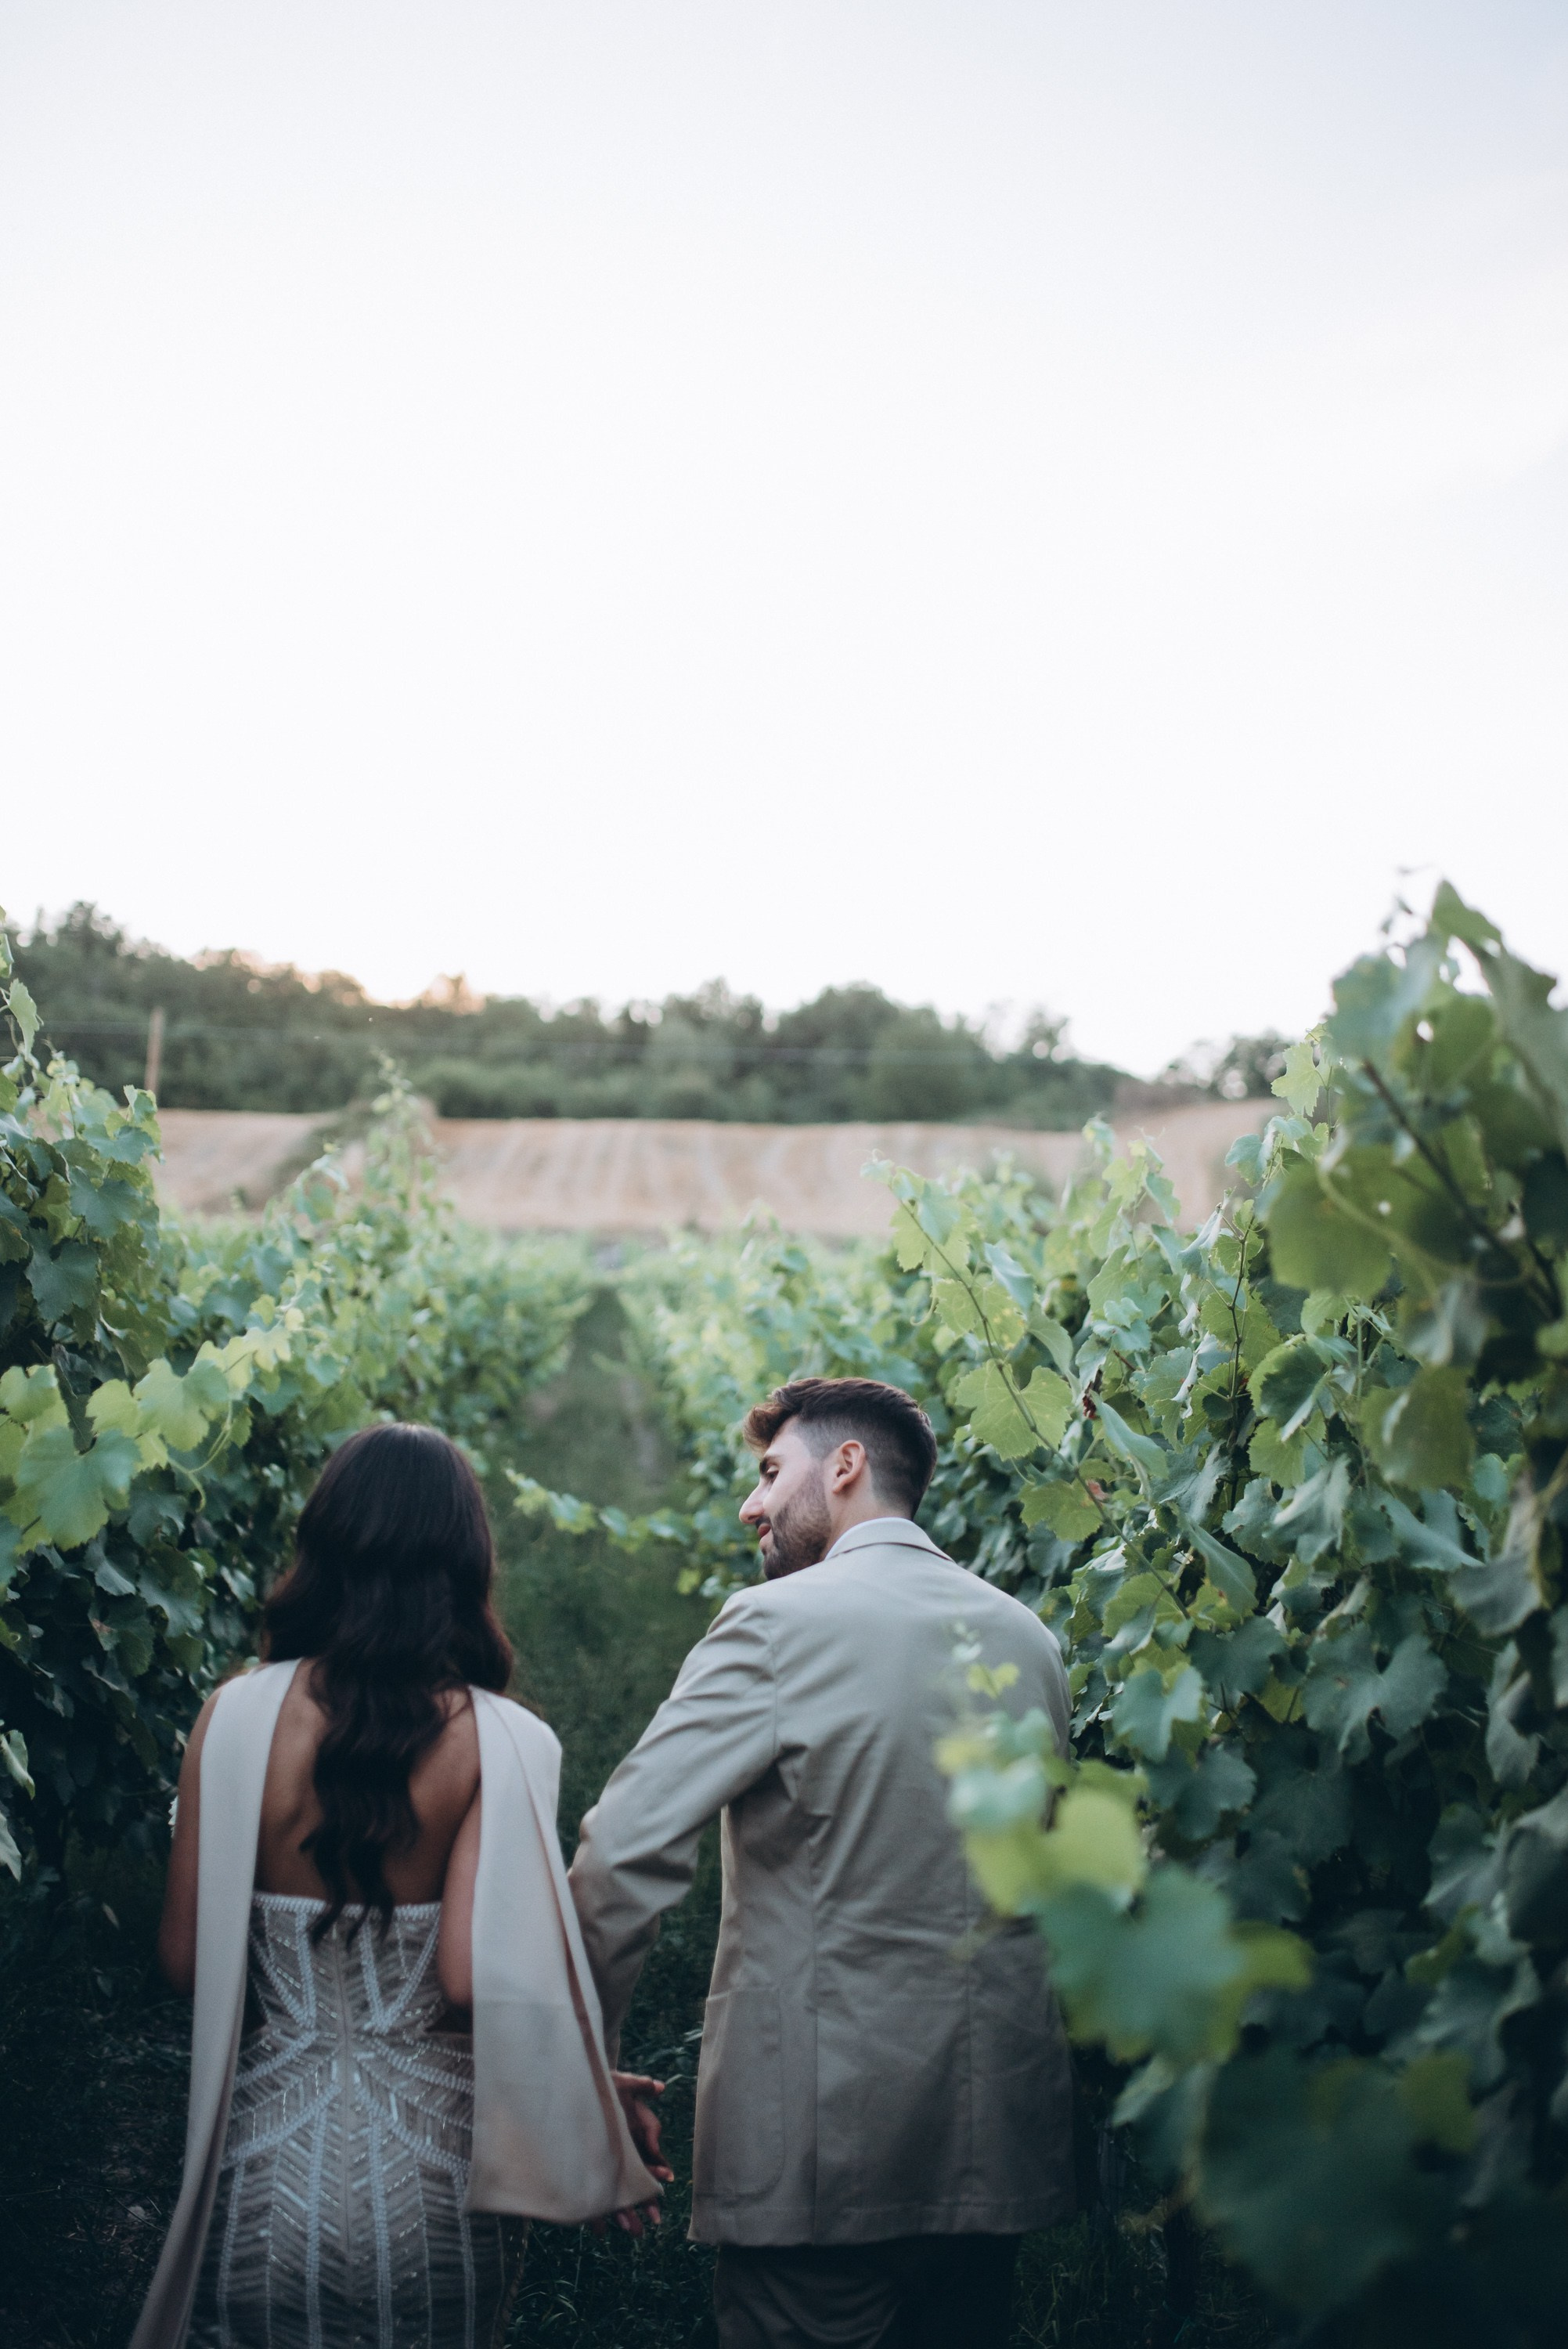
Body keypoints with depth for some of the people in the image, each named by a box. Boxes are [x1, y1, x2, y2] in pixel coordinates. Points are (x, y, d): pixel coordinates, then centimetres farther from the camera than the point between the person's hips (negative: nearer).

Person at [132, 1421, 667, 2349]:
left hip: (269, 2174, 1)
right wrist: (594, 2093, -4)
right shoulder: (502, 1741, -13)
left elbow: (186, 1959, -4)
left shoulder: (238, 1716, -8)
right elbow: (470, 1977, -18)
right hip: (432, 2186, -1)